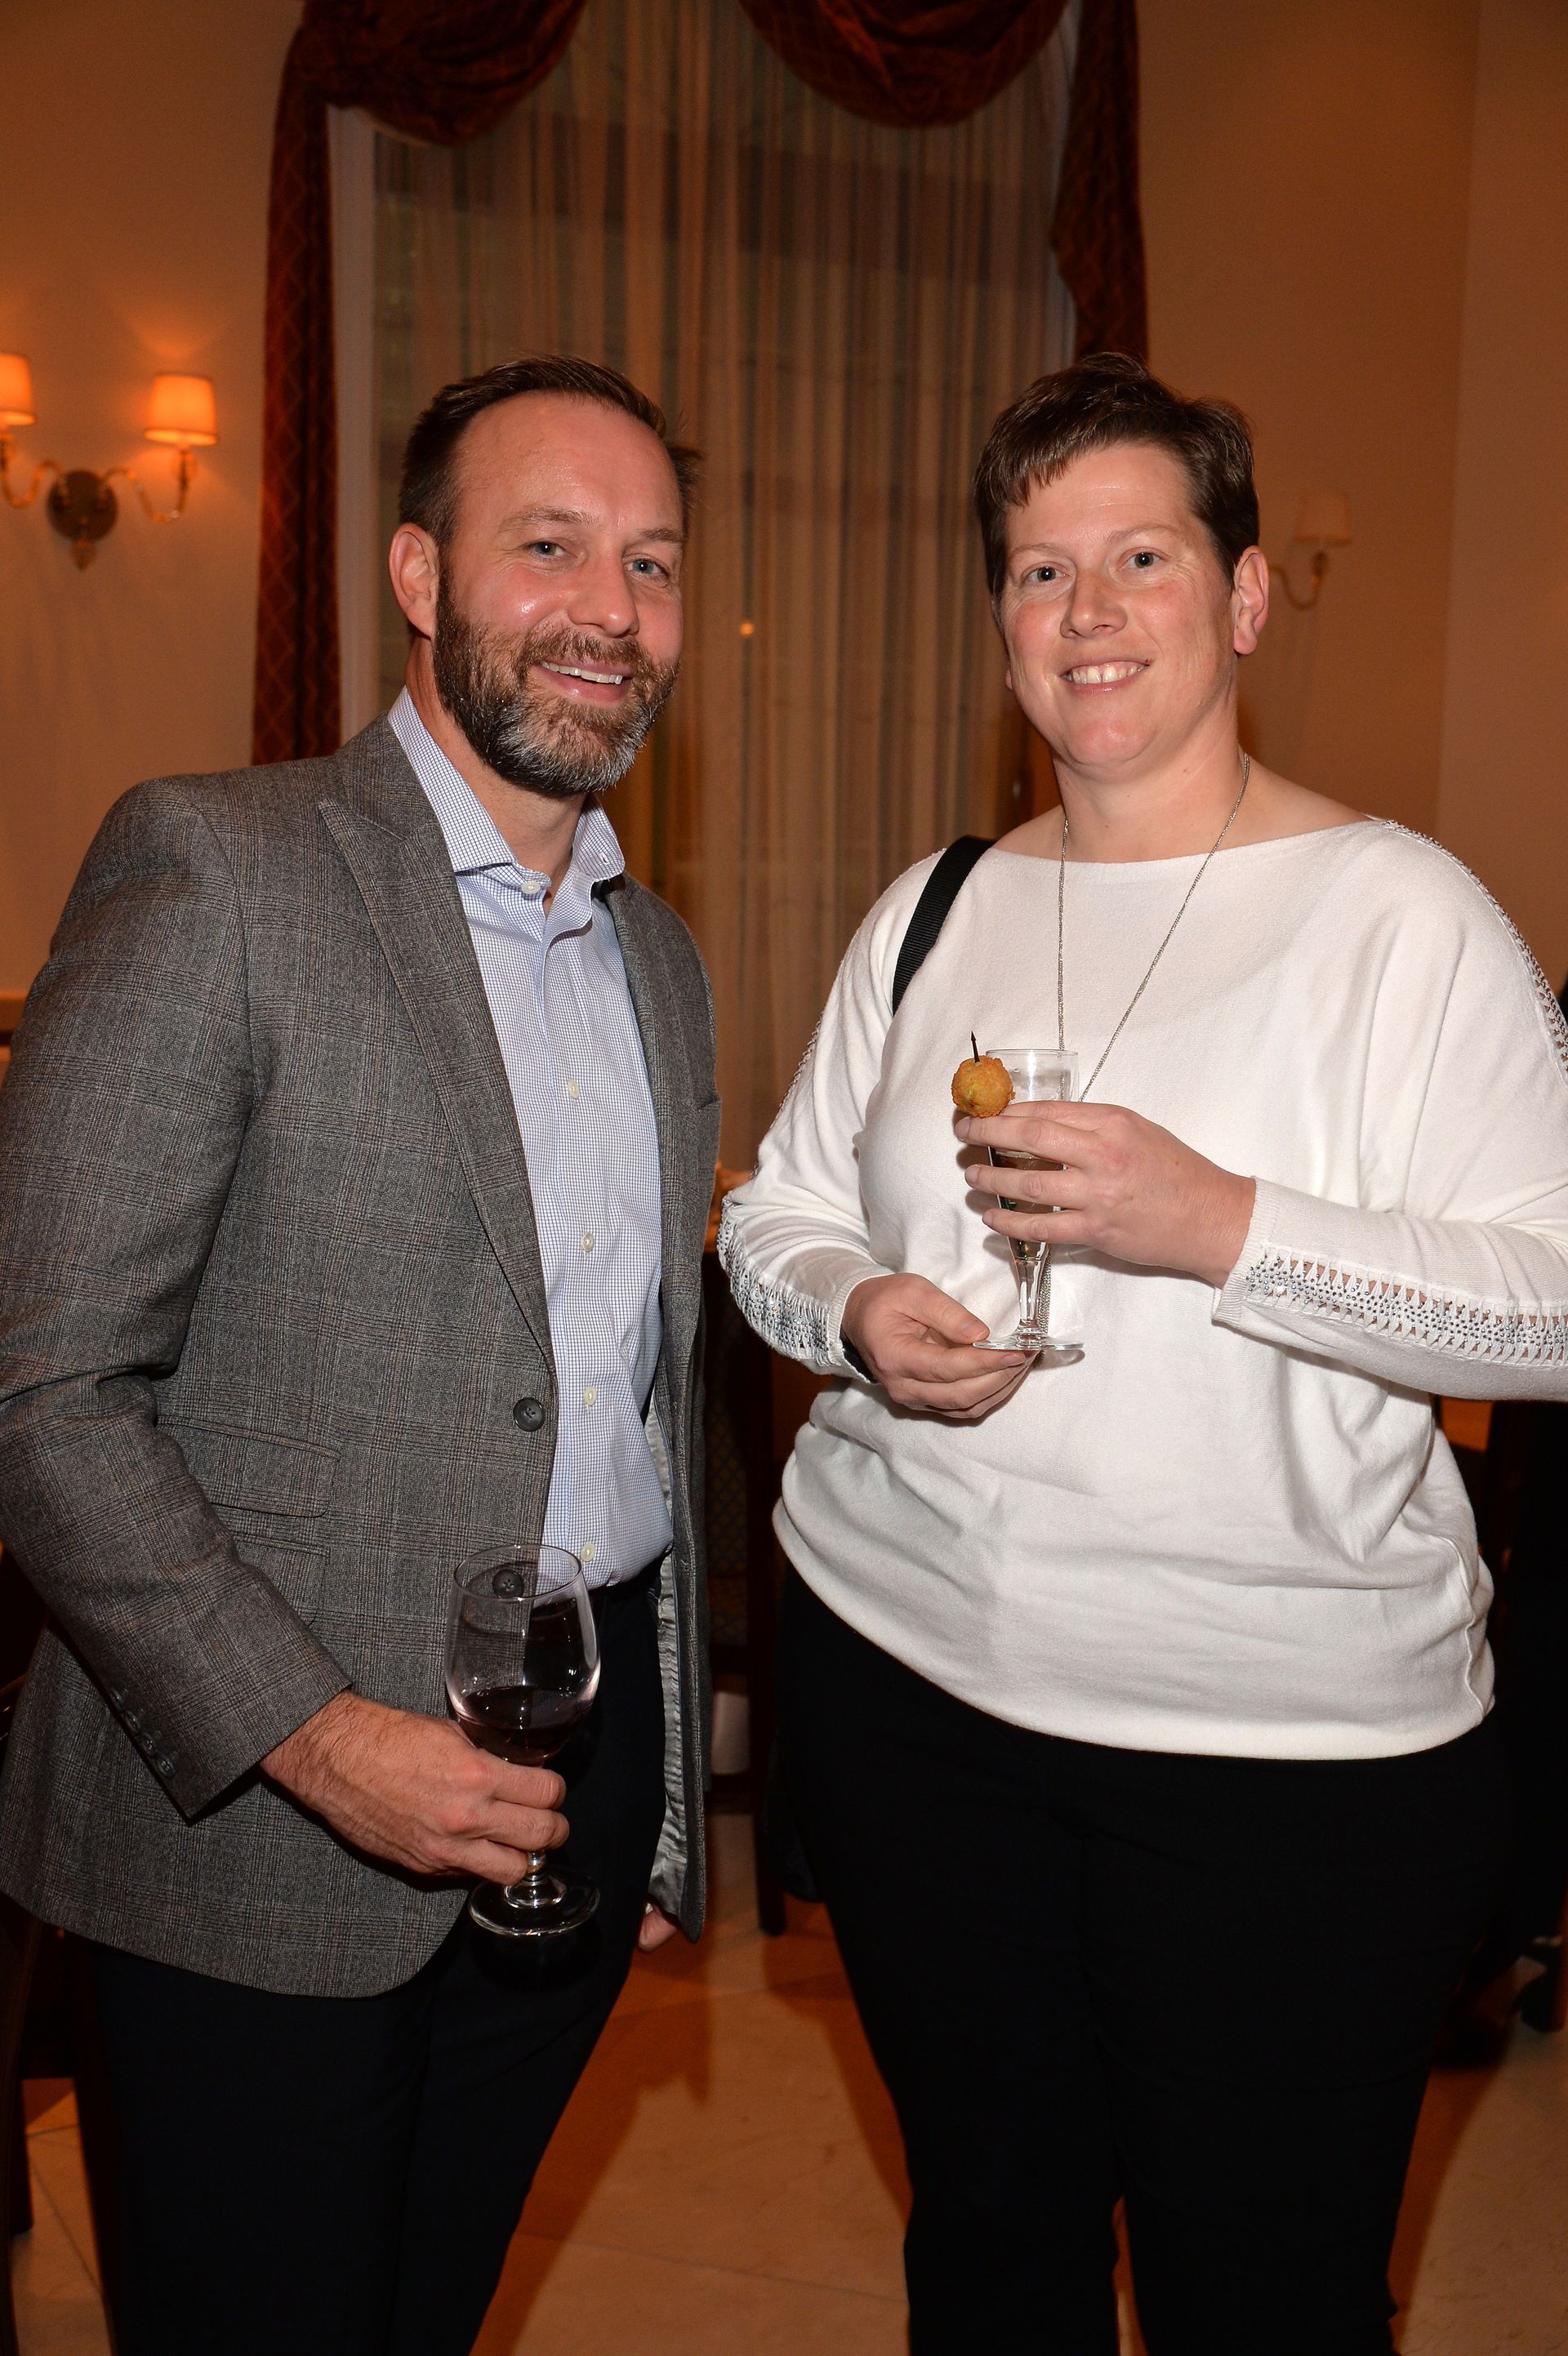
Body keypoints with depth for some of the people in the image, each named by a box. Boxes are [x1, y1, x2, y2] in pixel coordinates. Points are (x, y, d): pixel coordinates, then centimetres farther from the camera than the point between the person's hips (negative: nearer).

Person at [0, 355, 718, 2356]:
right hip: (267, 1822, -5)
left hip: (580, 1783, 6)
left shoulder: (659, 955, 10)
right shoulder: (208, 873, -12)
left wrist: (664, 1810, 16)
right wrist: (311, 1734, -19)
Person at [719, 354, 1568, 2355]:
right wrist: (850, 1310, -10)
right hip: (901, 1664, 5)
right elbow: (774, 1213, 11)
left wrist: (1223, 1225, -25)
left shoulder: (1395, 910, -7)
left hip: (1290, 1736, -4)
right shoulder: (935, 910, 8)